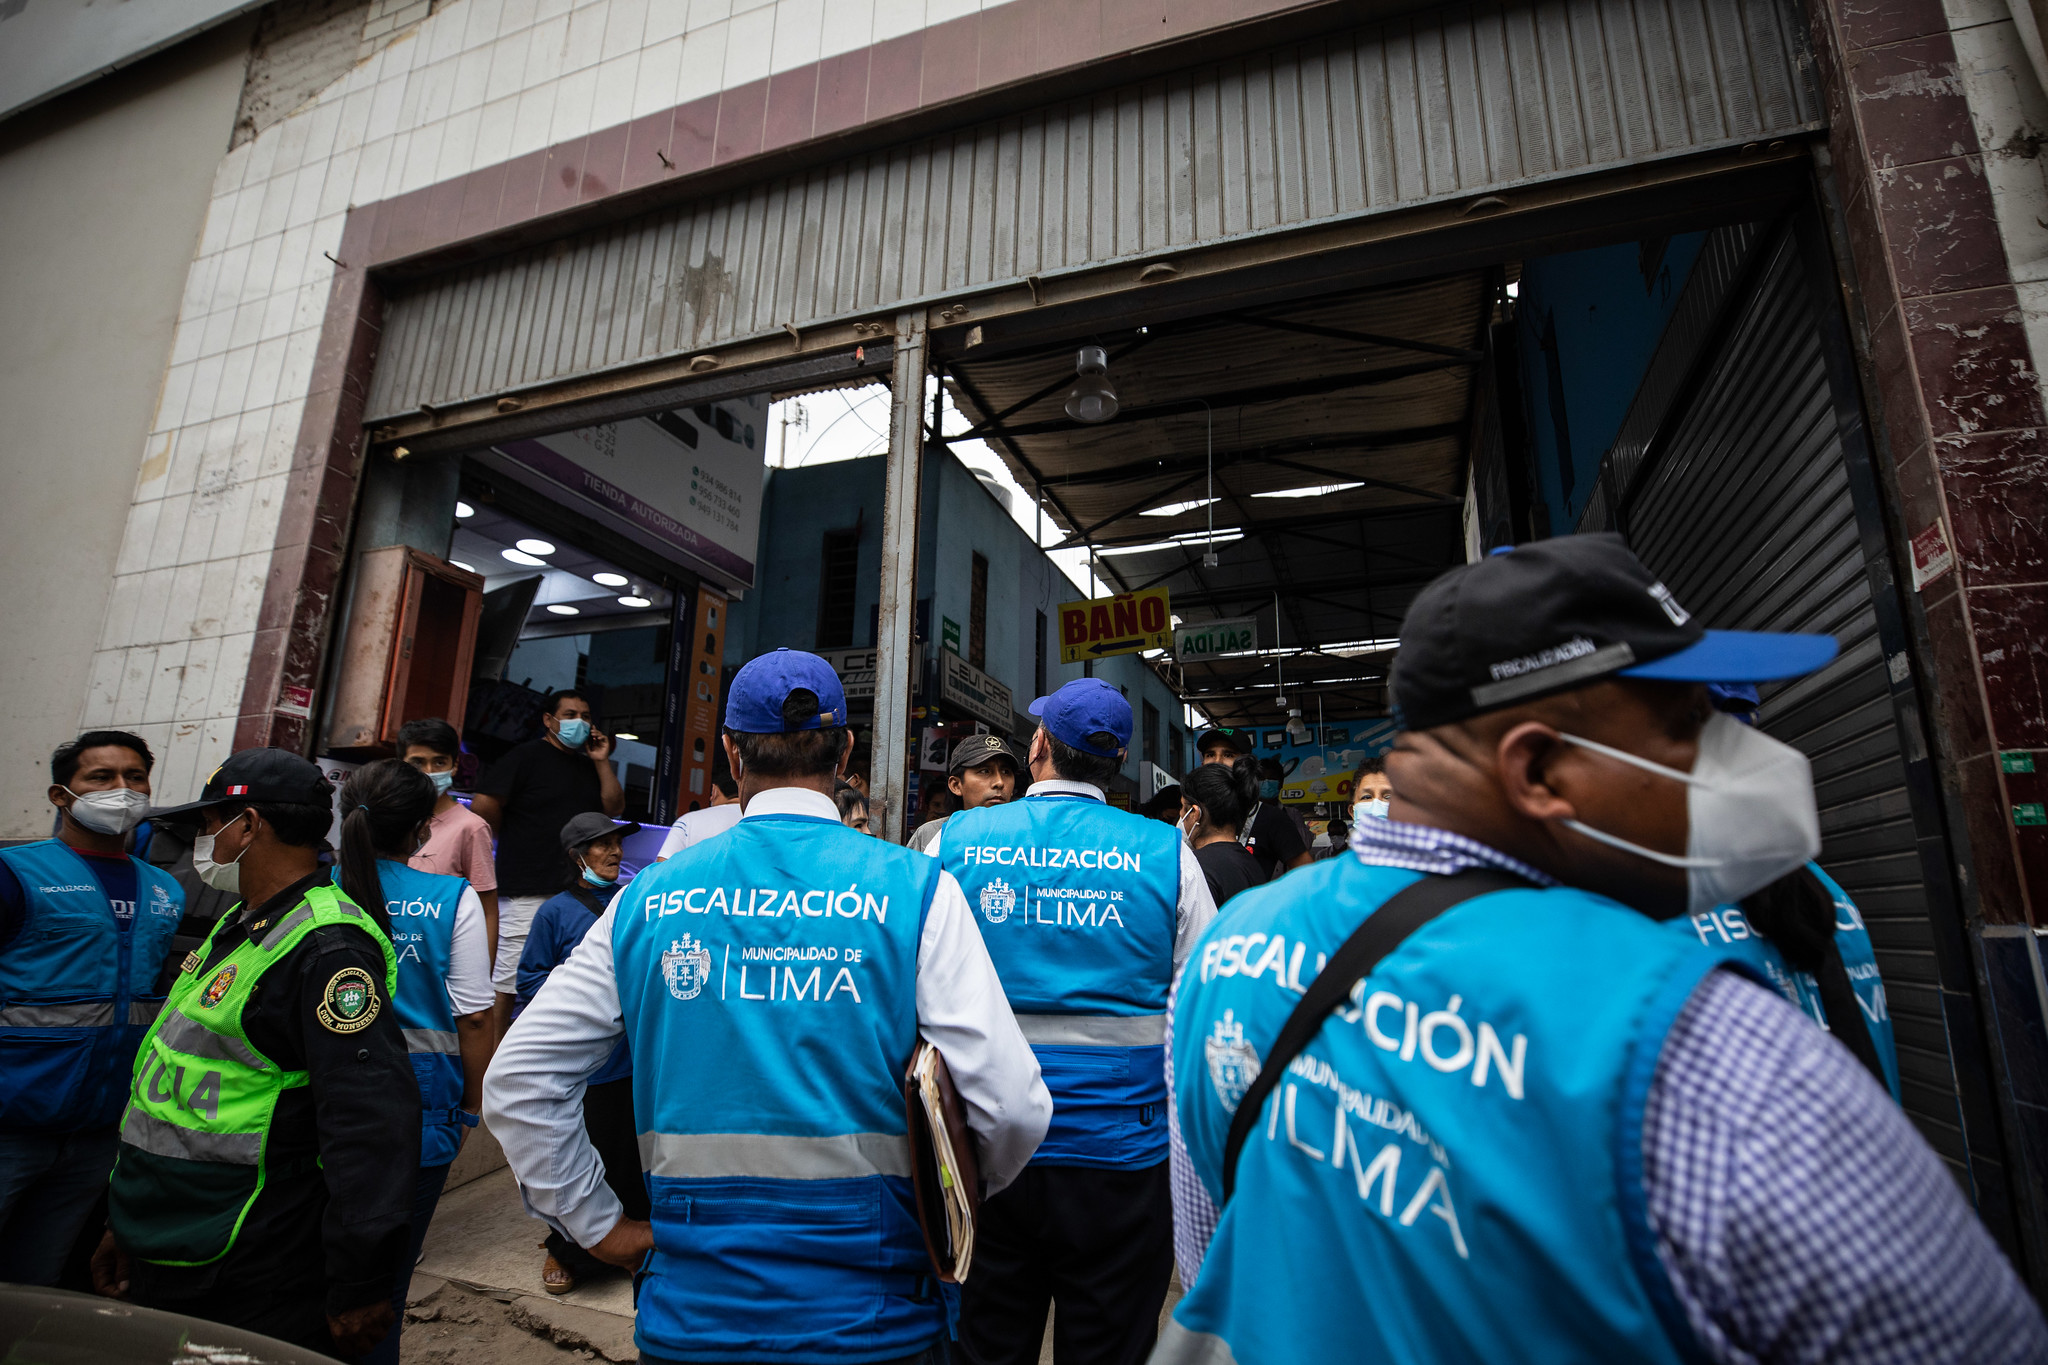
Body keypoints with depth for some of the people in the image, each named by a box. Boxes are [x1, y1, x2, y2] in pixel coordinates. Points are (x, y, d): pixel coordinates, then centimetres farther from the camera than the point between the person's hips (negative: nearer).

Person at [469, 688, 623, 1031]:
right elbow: (483, 806, -10)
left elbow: (615, 807, 9)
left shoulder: (588, 765, 17)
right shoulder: (526, 756, -3)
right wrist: (511, 837, 3)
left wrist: (602, 761, 2)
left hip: (574, 889, 7)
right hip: (526, 891, -6)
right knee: (506, 980, -4)